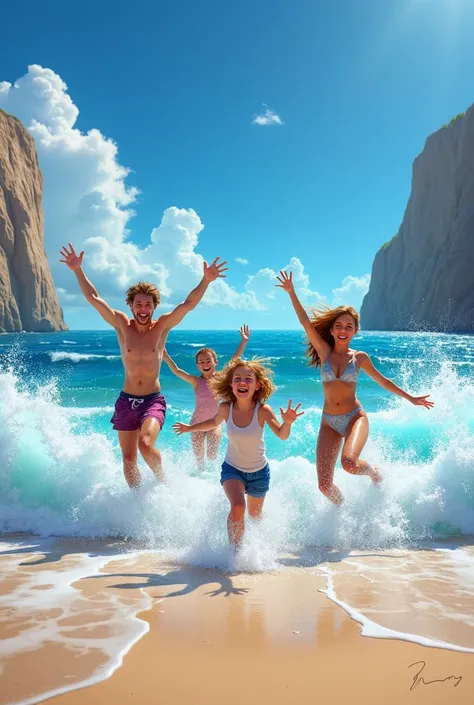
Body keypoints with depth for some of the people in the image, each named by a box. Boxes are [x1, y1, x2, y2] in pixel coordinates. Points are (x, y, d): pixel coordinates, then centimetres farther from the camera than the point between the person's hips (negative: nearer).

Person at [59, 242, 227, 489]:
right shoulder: (122, 325, -2)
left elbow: (189, 304, -13)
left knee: (146, 445, -26)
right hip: (126, 401, 2)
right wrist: (78, 270, -9)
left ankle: (161, 478, 4)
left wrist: (206, 280, -24)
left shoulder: (162, 326, -4)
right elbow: (94, 298, -3)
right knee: (128, 459, 7)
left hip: (153, 400, -2)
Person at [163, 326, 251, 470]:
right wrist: (164, 355, -28)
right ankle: (201, 471, 35)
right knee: (198, 457, 3)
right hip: (198, 422, 0)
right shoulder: (196, 381, -9)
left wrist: (243, 342, -15)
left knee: (212, 456, -5)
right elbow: (176, 370, -18)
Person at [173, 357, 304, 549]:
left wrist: (288, 422, -55)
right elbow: (214, 422, 4)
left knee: (254, 515, 22)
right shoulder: (226, 408, -18)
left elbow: (282, 435, -34)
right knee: (237, 507, -28)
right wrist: (189, 428, 13)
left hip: (259, 471, 0)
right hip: (232, 468, 0)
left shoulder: (262, 410, -25)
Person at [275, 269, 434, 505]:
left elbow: (382, 381, 14)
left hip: (355, 418, -1)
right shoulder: (324, 352, 0)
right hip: (329, 423, 2)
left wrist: (410, 398, 17)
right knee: (325, 486, -5)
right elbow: (305, 322, -8)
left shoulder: (360, 357, 1)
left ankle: (375, 474, 5)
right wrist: (291, 292, -16)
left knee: (349, 462, -32)